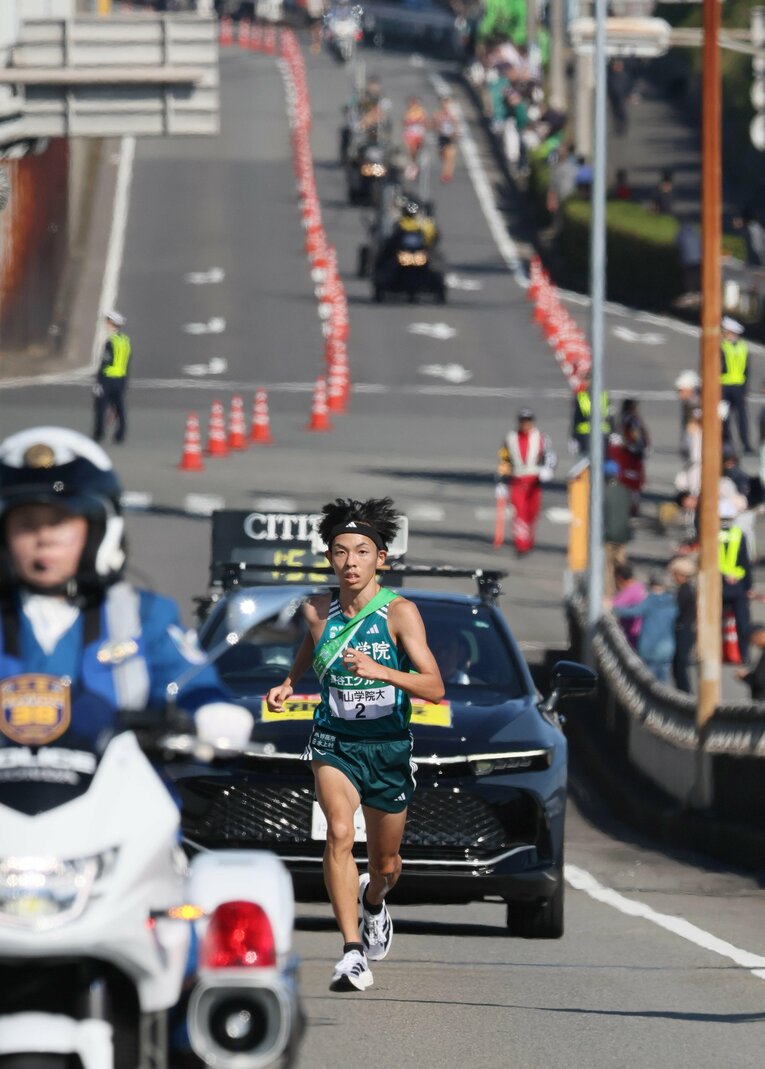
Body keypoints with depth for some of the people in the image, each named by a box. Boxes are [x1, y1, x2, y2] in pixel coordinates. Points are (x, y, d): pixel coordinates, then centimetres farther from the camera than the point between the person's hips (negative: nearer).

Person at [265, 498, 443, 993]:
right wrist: (288, 683, 10)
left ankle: (373, 899, 54)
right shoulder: (319, 610, -2)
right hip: (334, 742, 1)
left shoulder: (400, 612, -14)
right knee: (340, 833, -27)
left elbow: (434, 688, -22)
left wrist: (381, 671, -36)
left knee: (385, 863, 15)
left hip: (389, 747, -1)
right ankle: (353, 953, -31)